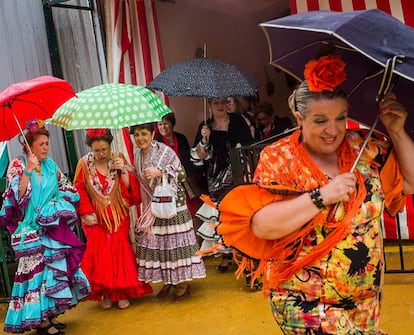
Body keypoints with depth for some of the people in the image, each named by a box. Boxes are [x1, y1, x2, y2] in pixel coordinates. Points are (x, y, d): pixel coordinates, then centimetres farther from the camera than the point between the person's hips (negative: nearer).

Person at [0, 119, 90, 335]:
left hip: (53, 226, 6)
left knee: (55, 266, 9)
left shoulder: (51, 165, 9)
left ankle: (48, 314, 21)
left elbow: (67, 188, 15)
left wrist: (56, 204, -1)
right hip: (32, 229, -6)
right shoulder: (17, 165, -6)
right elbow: (18, 195, -18)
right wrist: (28, 170, -24)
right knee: (37, 267, -7)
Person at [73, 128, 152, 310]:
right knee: (100, 253, -4)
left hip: (118, 216, 1)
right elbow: (80, 191, -4)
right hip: (96, 218, 0)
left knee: (120, 250, -2)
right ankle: (105, 292, 12)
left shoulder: (118, 159, -1)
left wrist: (123, 171, -18)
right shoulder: (84, 164, -3)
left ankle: (122, 291, 13)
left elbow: (130, 188, -3)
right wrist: (86, 213, -14)